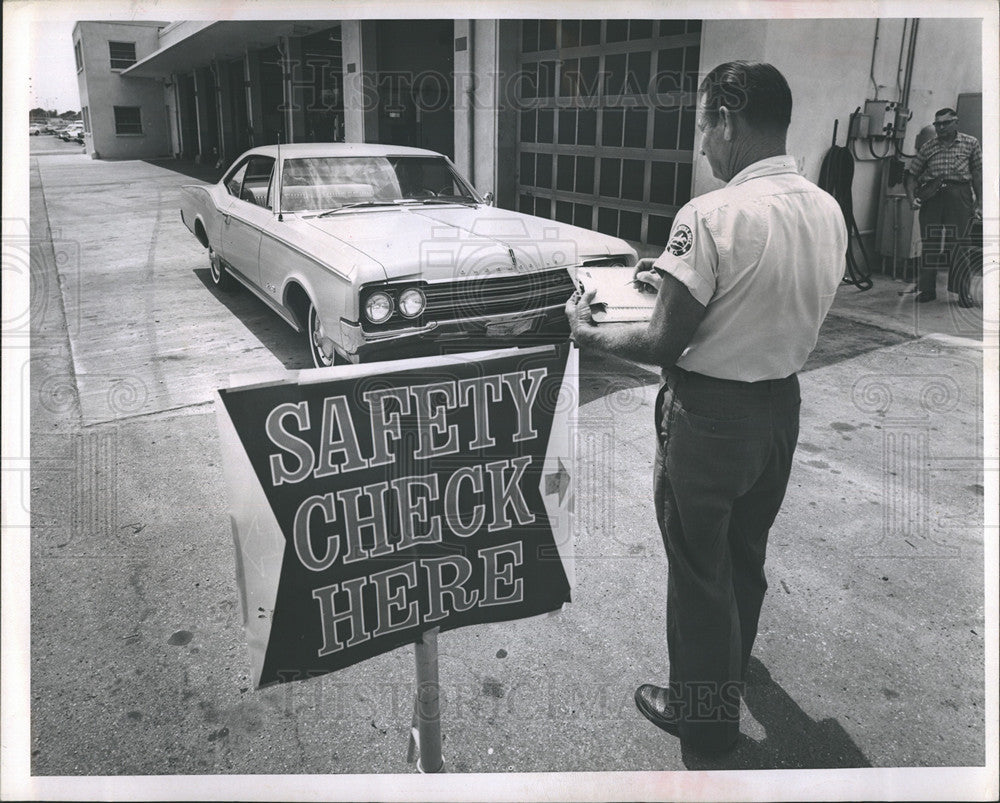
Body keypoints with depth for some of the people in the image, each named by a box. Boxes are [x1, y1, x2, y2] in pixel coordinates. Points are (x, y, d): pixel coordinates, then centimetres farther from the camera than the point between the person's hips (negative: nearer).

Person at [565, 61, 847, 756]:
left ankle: (704, 716, 31)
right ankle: (729, 677, 49)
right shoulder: (829, 211, 1)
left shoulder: (711, 216, -23)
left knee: (700, 570, 11)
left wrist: (588, 333, -4)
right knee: (746, 558, 26)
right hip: (783, 406, 8)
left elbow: (664, 343, -21)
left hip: (710, 414, -7)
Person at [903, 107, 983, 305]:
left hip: (959, 196, -1)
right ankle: (926, 289, 7)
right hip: (931, 196, 2)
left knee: (958, 243, -4)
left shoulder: (971, 143, 9)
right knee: (929, 243, 0)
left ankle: (960, 290, 3)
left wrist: (979, 203, 1)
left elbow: (978, 174, 7)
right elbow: (911, 173, 13)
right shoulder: (928, 147, 12)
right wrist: (912, 198, -3)